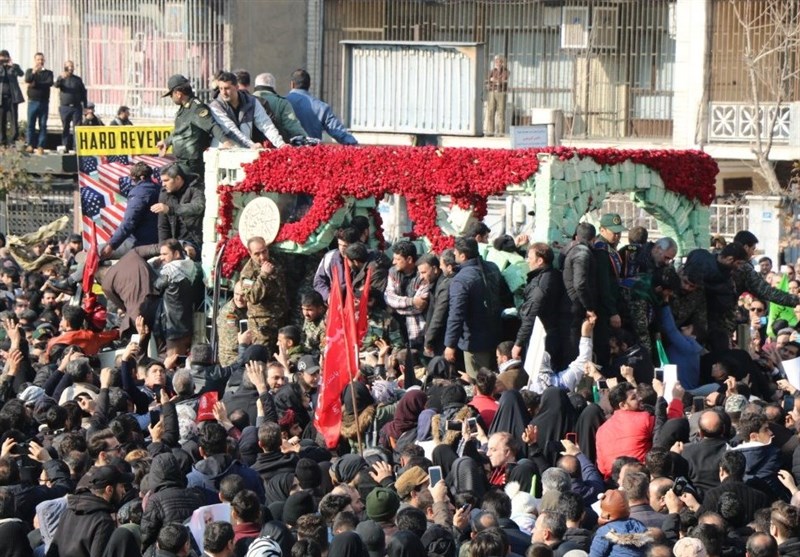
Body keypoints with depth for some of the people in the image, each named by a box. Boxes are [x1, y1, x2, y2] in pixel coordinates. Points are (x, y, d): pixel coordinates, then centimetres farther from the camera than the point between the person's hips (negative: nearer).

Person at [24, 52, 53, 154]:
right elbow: (27, 80, -10)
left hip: (44, 102, 0)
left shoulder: (48, 73, 10)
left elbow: (50, 83, -7)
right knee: (30, 124, -4)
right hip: (32, 102, 0)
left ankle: (41, 146, -3)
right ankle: (30, 145, 0)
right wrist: (34, 72, -26)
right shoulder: (29, 71, 11)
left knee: (43, 125, -3)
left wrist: (35, 84, -9)